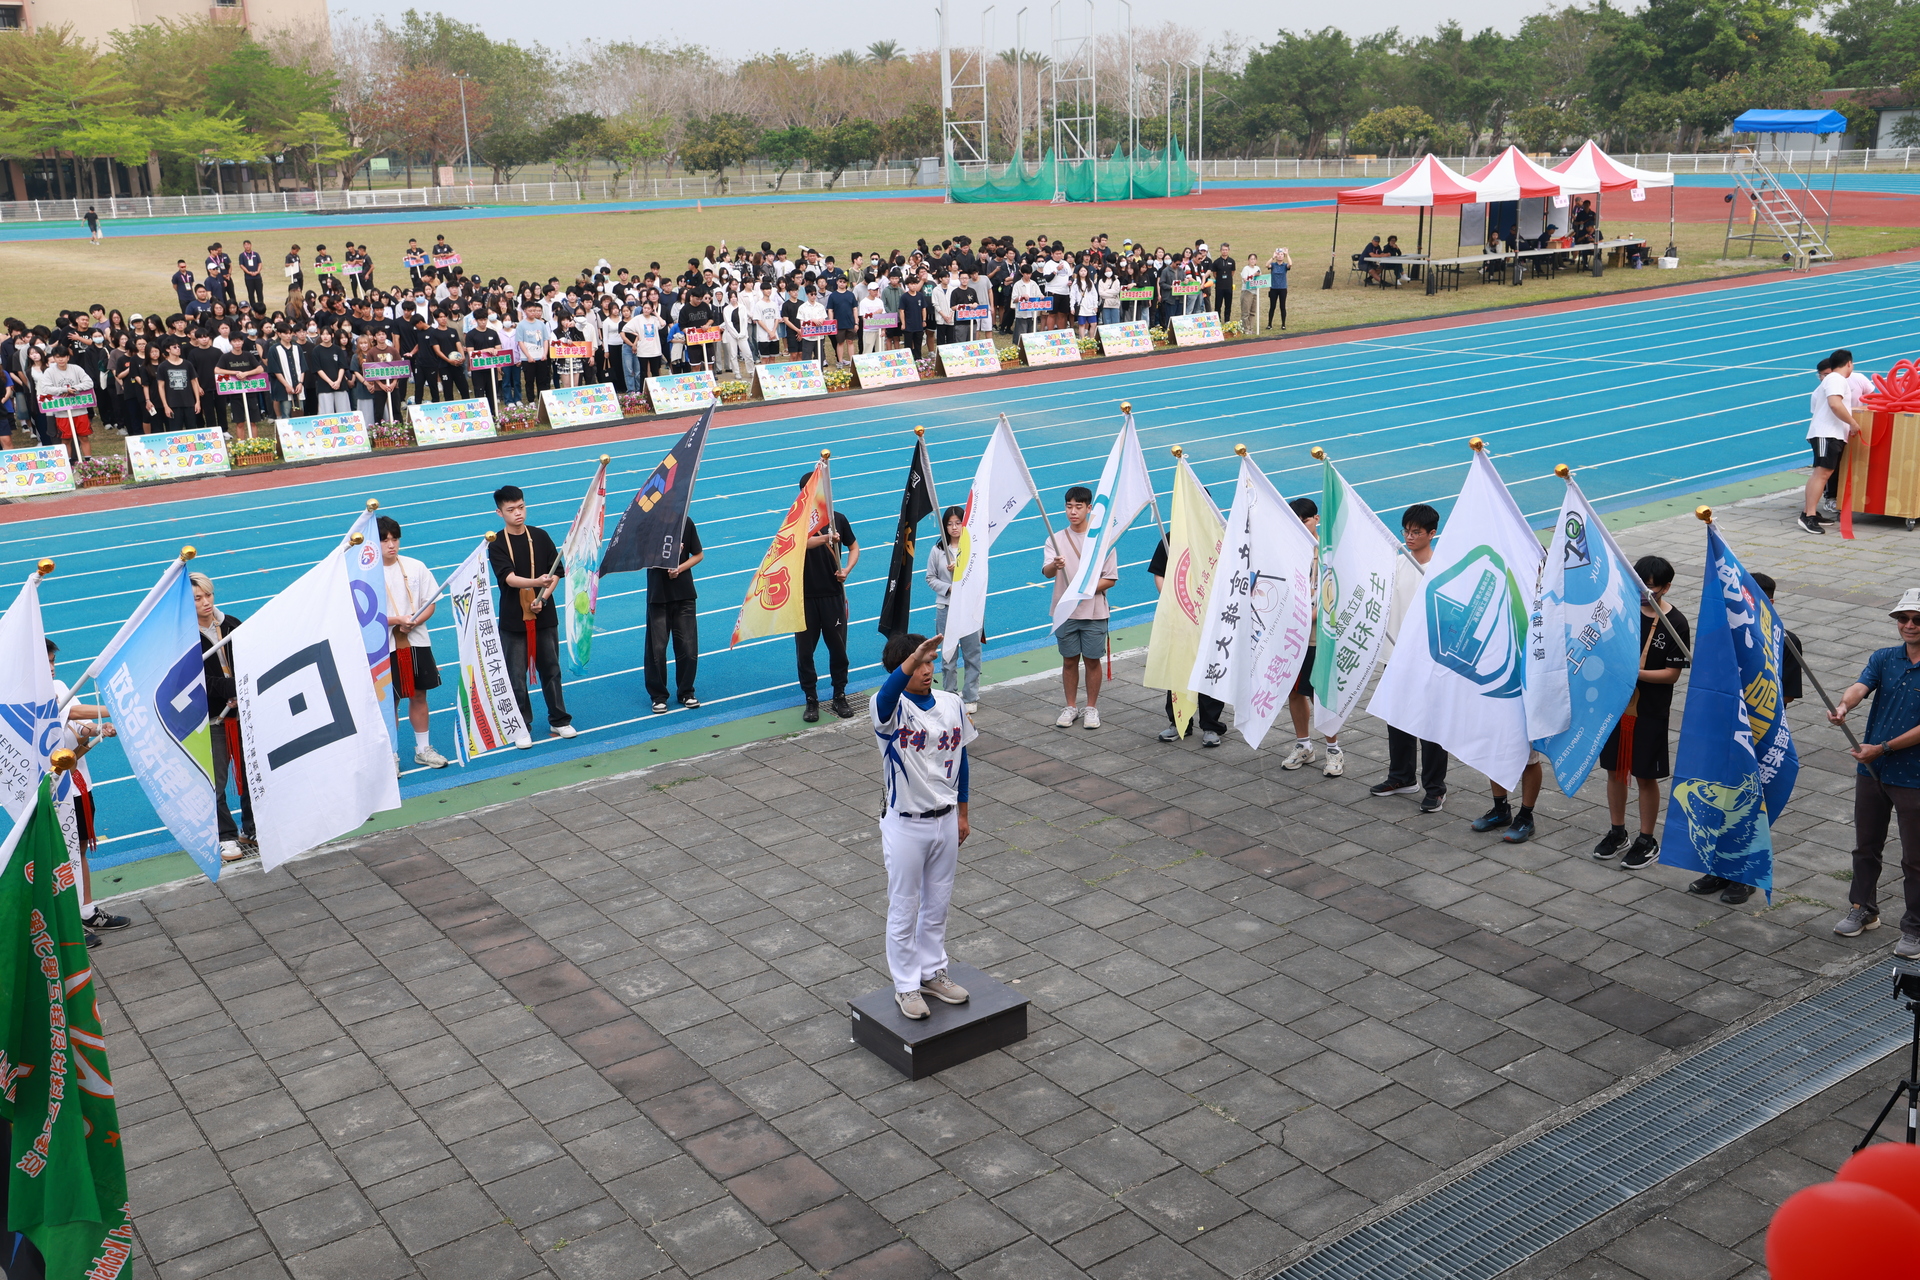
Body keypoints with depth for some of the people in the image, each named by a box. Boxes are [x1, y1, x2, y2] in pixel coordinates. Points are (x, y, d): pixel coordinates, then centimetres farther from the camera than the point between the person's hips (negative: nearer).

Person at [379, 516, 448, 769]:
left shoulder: (415, 567, 2)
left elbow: (431, 602, 5)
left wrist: (415, 621, -13)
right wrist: (395, 620, -22)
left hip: (417, 642, 3)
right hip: (386, 646, -3)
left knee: (419, 695, 12)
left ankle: (423, 749, 25)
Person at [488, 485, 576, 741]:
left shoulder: (540, 536, 3)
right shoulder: (496, 544, -5)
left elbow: (557, 572, 4)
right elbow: (508, 577, -19)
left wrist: (543, 597, -12)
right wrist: (535, 582, -37)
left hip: (544, 616, 2)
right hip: (513, 619, -2)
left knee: (550, 669, 10)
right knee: (516, 675, 3)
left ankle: (559, 720, 23)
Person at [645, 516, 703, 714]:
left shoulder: (685, 523, 0)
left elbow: (698, 555, 7)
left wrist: (680, 568, -11)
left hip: (684, 594, 1)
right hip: (658, 594, -1)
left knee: (688, 646, 3)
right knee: (657, 648, 1)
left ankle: (686, 692, 21)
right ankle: (658, 696, 16)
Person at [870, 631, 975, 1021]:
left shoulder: (952, 704, -2)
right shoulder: (892, 710, -18)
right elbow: (888, 692, -45)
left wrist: (962, 814, 13)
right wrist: (912, 659, -63)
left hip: (945, 821, 5)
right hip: (905, 826, -5)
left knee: (937, 907, 19)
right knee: (904, 911, 9)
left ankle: (933, 973, 37)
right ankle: (906, 985, 25)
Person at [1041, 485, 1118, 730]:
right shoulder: (1055, 540, 1)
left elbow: (1110, 579, -2)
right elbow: (1047, 572, -14)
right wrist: (1055, 565, -38)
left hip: (1094, 612, -1)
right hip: (1065, 612, 1)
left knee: (1092, 661, 6)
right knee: (1069, 661, 9)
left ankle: (1091, 708, 19)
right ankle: (1070, 707, 22)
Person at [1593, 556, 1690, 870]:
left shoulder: (1675, 623, -12)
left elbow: (1672, 674, -13)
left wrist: (1635, 673, -25)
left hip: (1650, 711, -4)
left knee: (1646, 776, 5)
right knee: (1615, 770, 13)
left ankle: (1647, 841, 19)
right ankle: (1617, 832, 28)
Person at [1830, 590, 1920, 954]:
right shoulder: (1883, 659, 4)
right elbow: (1861, 685, -14)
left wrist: (1882, 749, -18)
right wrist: (1844, 706, -36)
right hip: (1871, 772, 5)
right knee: (1866, 846, 18)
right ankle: (1863, 909, 36)